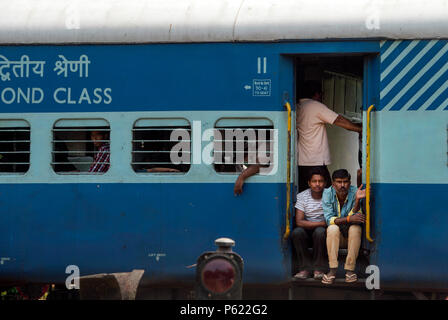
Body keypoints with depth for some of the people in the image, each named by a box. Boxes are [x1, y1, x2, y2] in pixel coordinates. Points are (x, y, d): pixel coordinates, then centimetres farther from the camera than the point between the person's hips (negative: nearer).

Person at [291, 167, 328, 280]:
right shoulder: (302, 196, -5)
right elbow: (299, 222, -14)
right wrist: (322, 223, -21)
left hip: (322, 230, -1)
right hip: (307, 233, 1)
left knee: (319, 232, -34)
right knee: (296, 232, -31)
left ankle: (319, 268, -17)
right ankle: (306, 267, -17)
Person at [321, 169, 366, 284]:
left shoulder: (354, 192, -14)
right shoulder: (328, 193, -12)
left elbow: (353, 216, -23)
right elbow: (329, 219, -20)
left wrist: (357, 200, -39)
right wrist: (349, 219, -35)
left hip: (351, 236, 0)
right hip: (335, 236, 0)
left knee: (355, 228, -31)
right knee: (332, 228, -31)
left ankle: (350, 269, -26)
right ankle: (332, 269, -31)